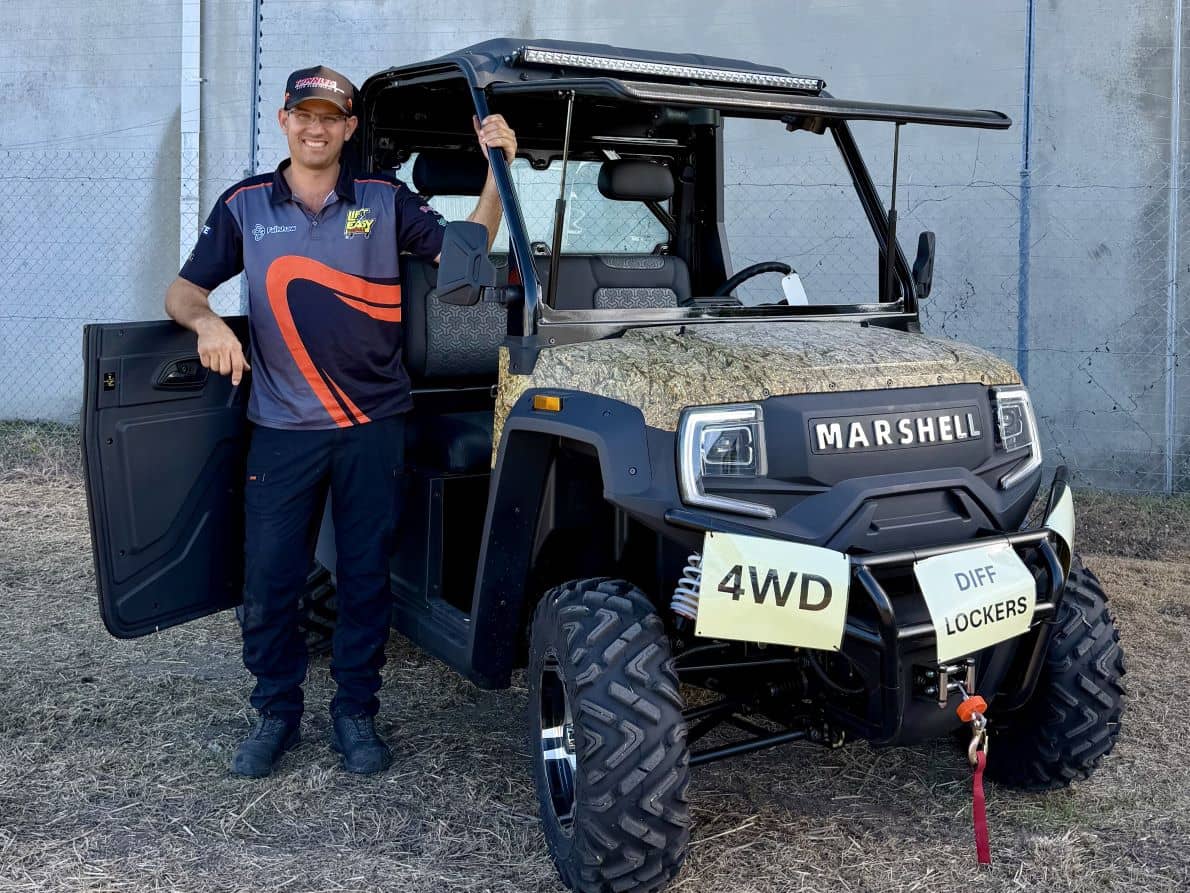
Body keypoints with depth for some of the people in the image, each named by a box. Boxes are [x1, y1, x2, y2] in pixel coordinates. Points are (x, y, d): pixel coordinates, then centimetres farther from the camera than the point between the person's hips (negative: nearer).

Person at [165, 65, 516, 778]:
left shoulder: (385, 200, 5)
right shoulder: (245, 205, 6)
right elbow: (183, 291, 7)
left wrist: (498, 168, -14)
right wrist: (208, 322, -16)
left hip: (373, 425, 0)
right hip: (284, 426, 0)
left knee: (367, 576, 8)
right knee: (269, 580, 3)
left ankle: (356, 712, 23)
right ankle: (277, 713, 22)